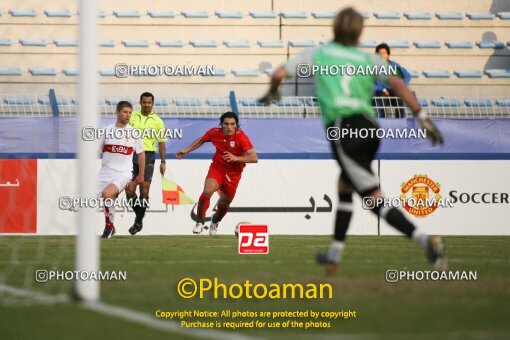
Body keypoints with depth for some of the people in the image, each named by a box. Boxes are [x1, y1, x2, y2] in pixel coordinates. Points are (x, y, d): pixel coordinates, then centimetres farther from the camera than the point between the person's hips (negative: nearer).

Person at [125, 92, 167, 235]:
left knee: (144, 190, -7)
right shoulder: (132, 116, 6)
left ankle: (139, 221, 5)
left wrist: (163, 162, 2)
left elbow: (161, 142, 8)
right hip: (132, 155, 1)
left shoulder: (157, 121, 5)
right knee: (129, 190, -6)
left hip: (148, 156, -1)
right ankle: (138, 215, 18)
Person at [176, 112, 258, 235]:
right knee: (207, 191, -25)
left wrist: (236, 158, -39)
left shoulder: (241, 137, -22)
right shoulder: (215, 133, -12)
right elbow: (201, 140, 12)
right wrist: (186, 151, 9)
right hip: (217, 168, 1)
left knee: (225, 202, 13)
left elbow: (254, 158, -27)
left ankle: (215, 222, 45)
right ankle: (199, 223, -15)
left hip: (234, 173, -1)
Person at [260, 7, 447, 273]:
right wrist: (422, 117, 0)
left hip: (344, 129, -4)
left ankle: (424, 239, -27)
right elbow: (397, 84, 3)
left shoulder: (318, 54, 15)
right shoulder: (368, 59, 18)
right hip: (369, 126, 4)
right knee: (345, 185, 25)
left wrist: (272, 93, 38)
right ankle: (334, 255, 29)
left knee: (375, 199, -9)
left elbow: (279, 74, 15)